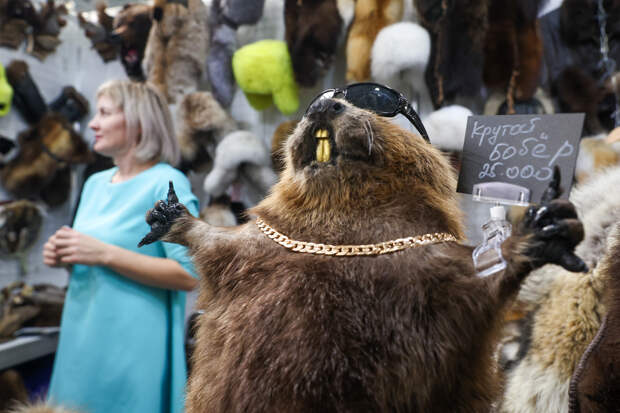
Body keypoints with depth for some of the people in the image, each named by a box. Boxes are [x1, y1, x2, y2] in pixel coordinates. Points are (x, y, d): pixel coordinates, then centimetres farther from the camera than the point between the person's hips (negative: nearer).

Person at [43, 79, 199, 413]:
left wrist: (104, 254, -21)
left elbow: (189, 275, -19)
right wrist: (66, 255, 0)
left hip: (134, 344, -7)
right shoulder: (95, 183, 11)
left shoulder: (167, 184, -11)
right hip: (81, 336, 7)